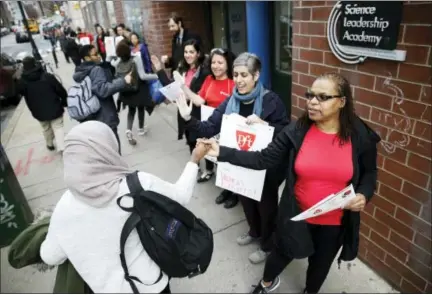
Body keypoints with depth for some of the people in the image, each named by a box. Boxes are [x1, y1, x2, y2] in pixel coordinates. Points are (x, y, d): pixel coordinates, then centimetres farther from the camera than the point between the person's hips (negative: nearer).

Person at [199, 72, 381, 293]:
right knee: (283, 254, 23)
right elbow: (264, 159, -16)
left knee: (321, 264, 25)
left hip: (334, 222, 1)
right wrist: (222, 152, -24)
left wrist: (363, 194, -18)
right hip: (297, 215, 0)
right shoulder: (297, 131, -16)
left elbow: (369, 173, 2)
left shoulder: (360, 137, -14)